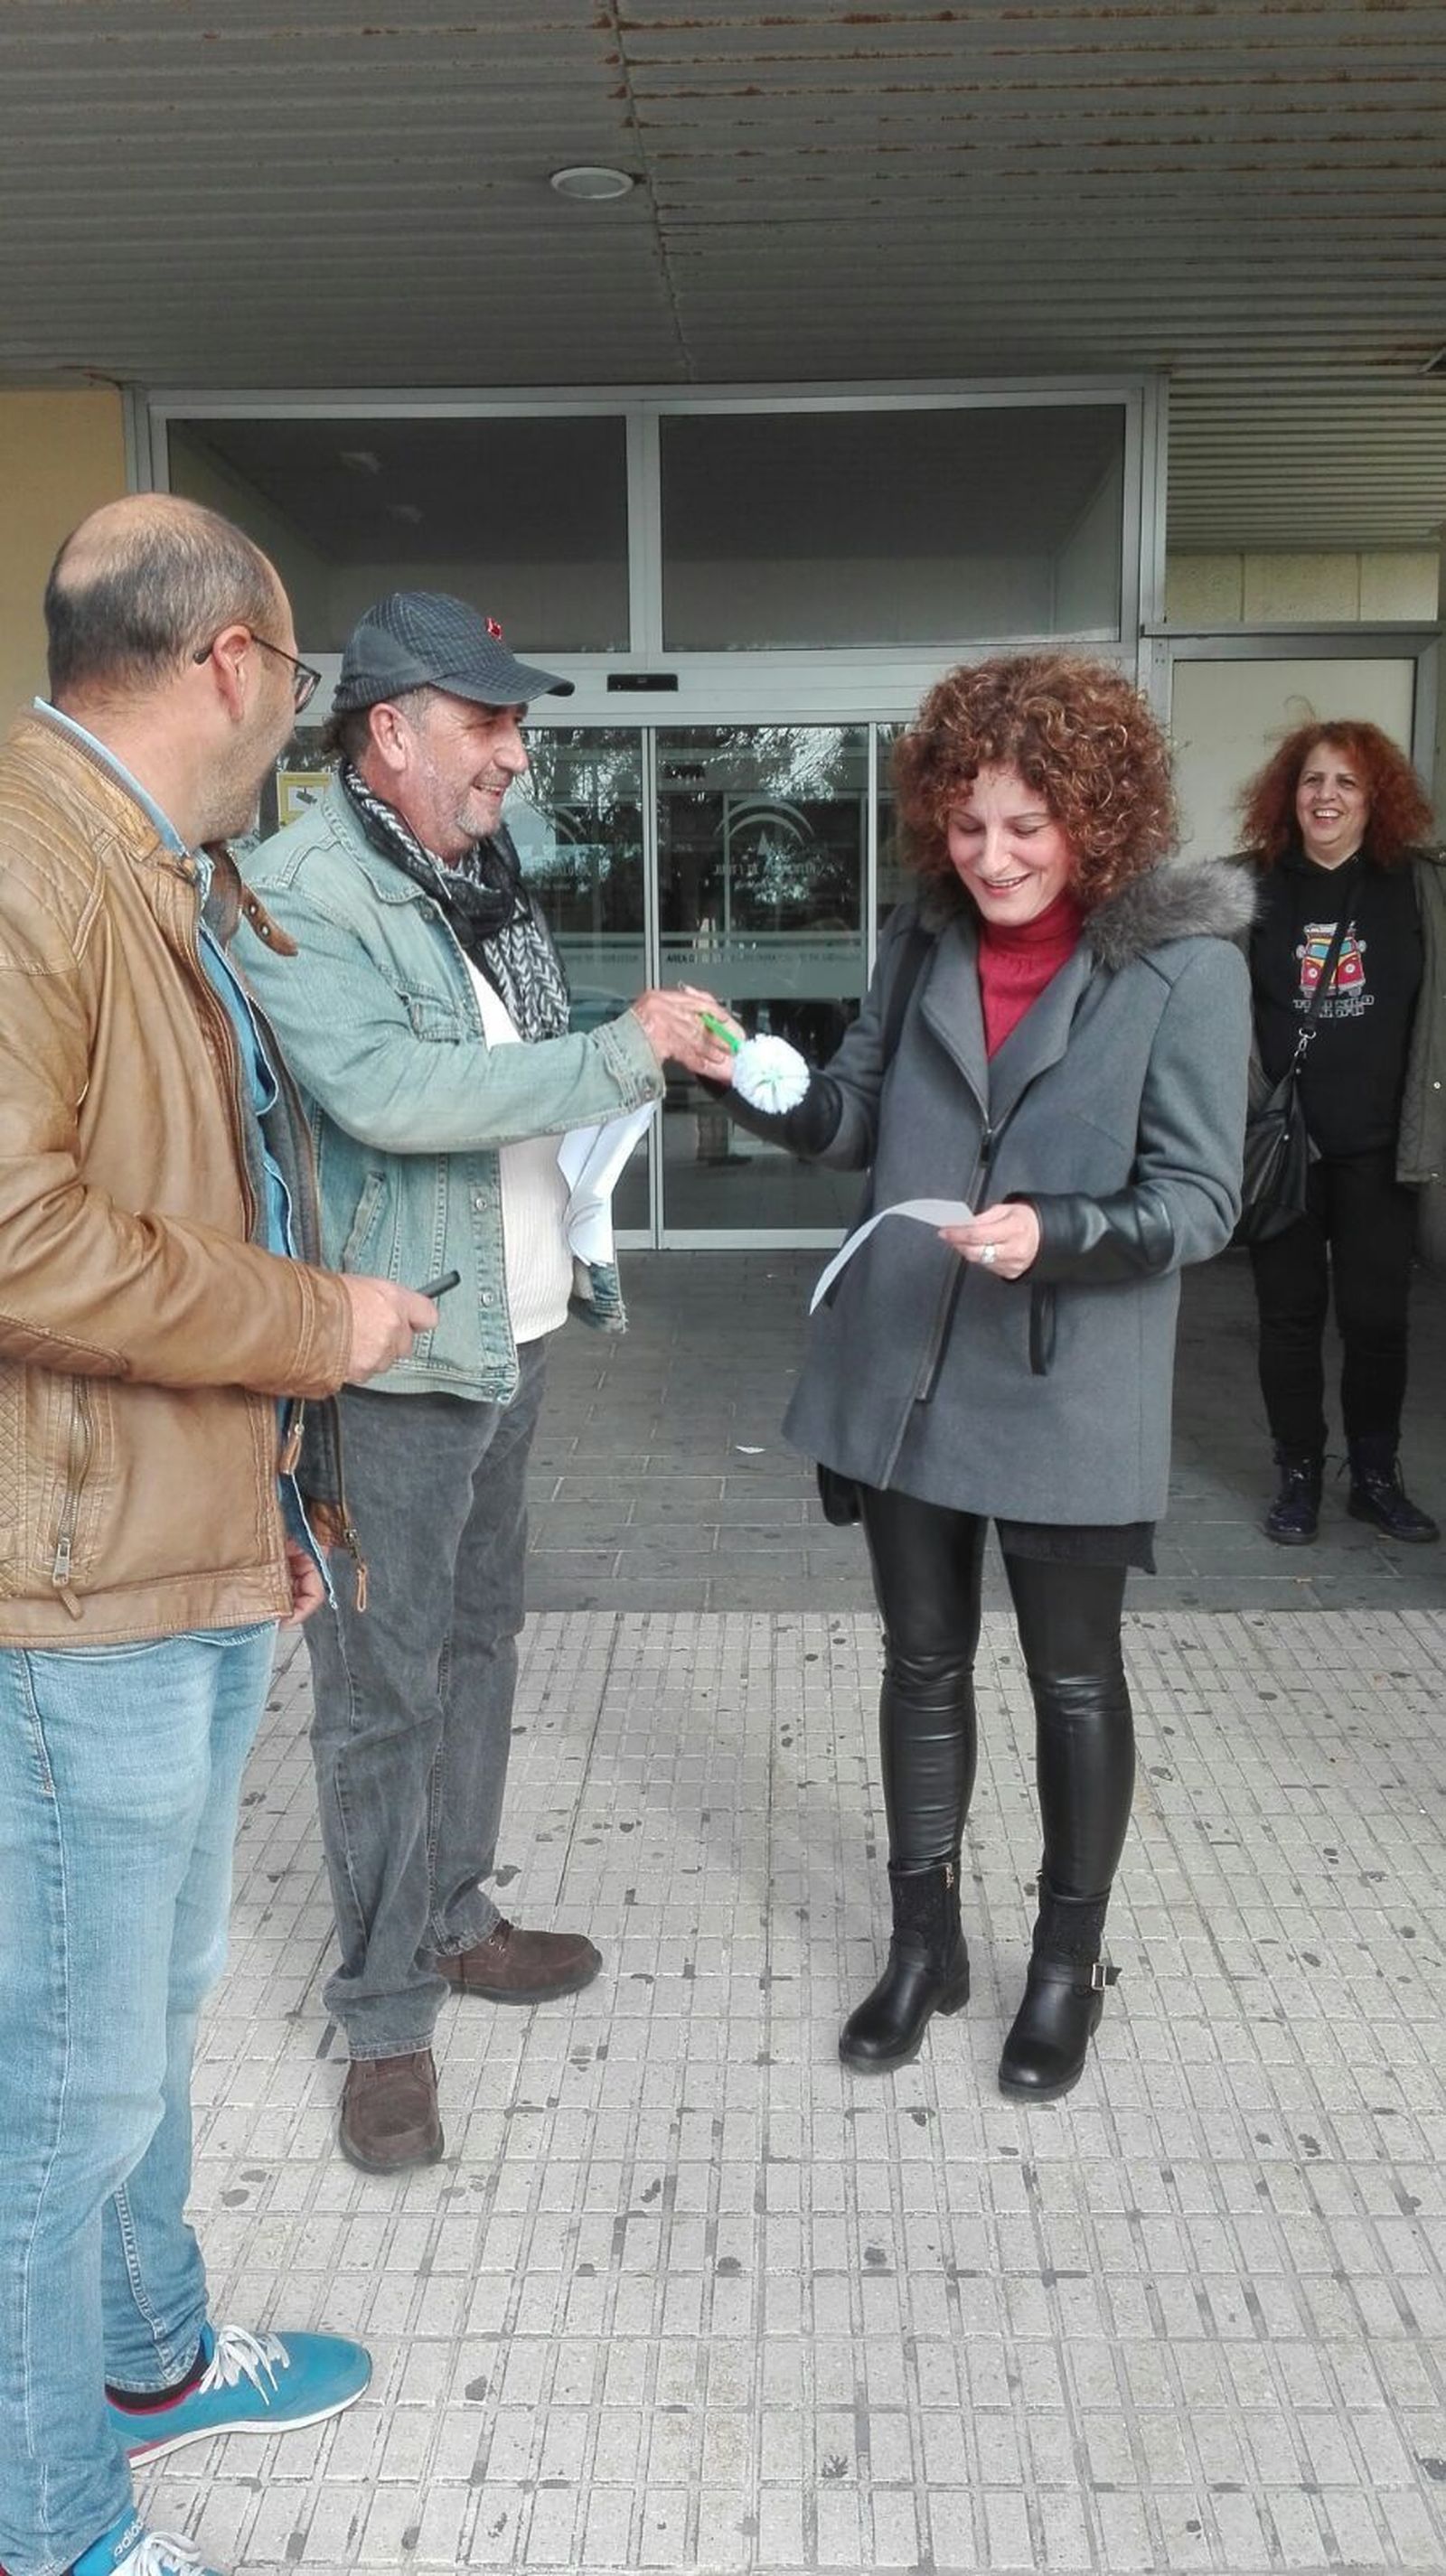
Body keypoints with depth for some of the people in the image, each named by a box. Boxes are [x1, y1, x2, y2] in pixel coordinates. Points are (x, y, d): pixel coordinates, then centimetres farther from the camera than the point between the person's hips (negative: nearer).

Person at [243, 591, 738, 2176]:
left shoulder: (482, 878, 13)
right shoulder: (301, 893, -15)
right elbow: (391, 1092, -29)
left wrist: (572, 1244, 15)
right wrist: (623, 1052, -24)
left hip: (508, 1332, 9)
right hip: (390, 1356, -9)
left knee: (479, 1642, 19)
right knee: (381, 1686, 1)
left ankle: (452, 1920, 36)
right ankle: (384, 2014, 15)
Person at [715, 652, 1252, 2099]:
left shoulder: (1184, 965, -12)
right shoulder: (921, 940, 3)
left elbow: (1199, 1201, -13)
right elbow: (858, 1121, 9)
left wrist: (1053, 1234, -29)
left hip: (1067, 1389, -4)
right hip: (903, 1371, 4)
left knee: (1073, 1677, 12)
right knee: (922, 1659, 16)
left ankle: (1069, 1962, 33)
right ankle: (922, 1940, 35)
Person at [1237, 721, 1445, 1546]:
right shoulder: (1254, 889, 0)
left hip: (1377, 1146, 0)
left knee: (1378, 1316, 7)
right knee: (1291, 1315, 9)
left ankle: (1378, 1477, 24)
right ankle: (1299, 1475, 23)